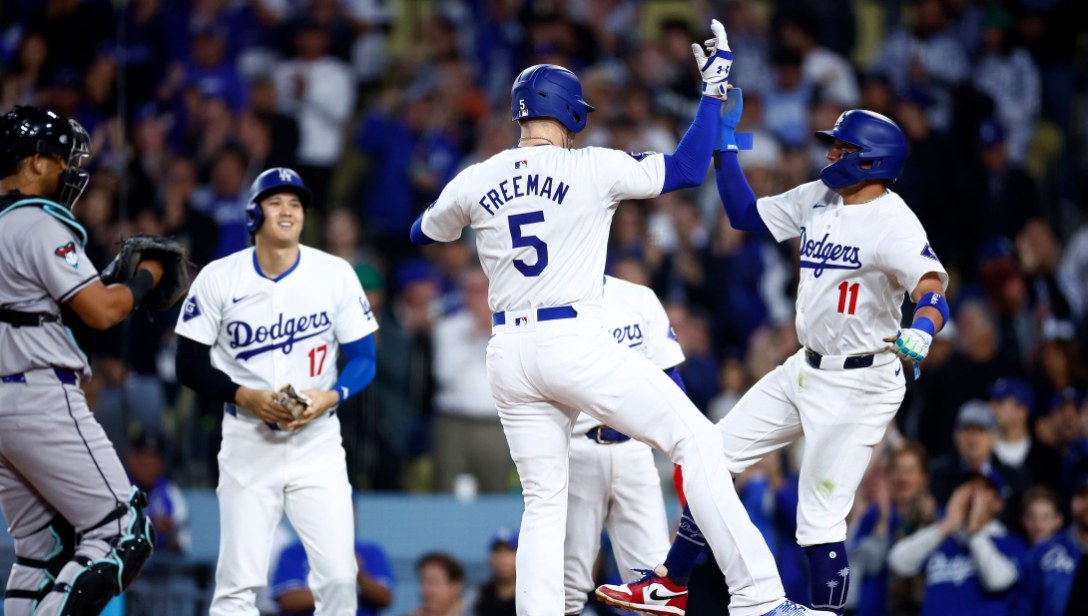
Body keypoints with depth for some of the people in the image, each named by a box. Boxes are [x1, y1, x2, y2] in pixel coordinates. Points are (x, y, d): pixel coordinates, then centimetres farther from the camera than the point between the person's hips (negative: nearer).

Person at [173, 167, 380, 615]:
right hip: (248, 443, -1)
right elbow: (190, 365, 0)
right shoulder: (219, 279, -2)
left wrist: (329, 397, -16)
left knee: (338, 578, -8)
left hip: (317, 442, 1)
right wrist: (246, 397, -15)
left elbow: (363, 359, 4)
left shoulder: (336, 275, 0)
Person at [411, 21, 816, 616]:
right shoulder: (592, 169, -4)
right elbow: (688, 167, 0)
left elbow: (423, 232, 25)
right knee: (696, 439, -1)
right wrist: (714, 89, 10)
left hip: (509, 354, 5)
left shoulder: (476, 181, 7)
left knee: (543, 503, 12)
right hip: (576, 345, -5)